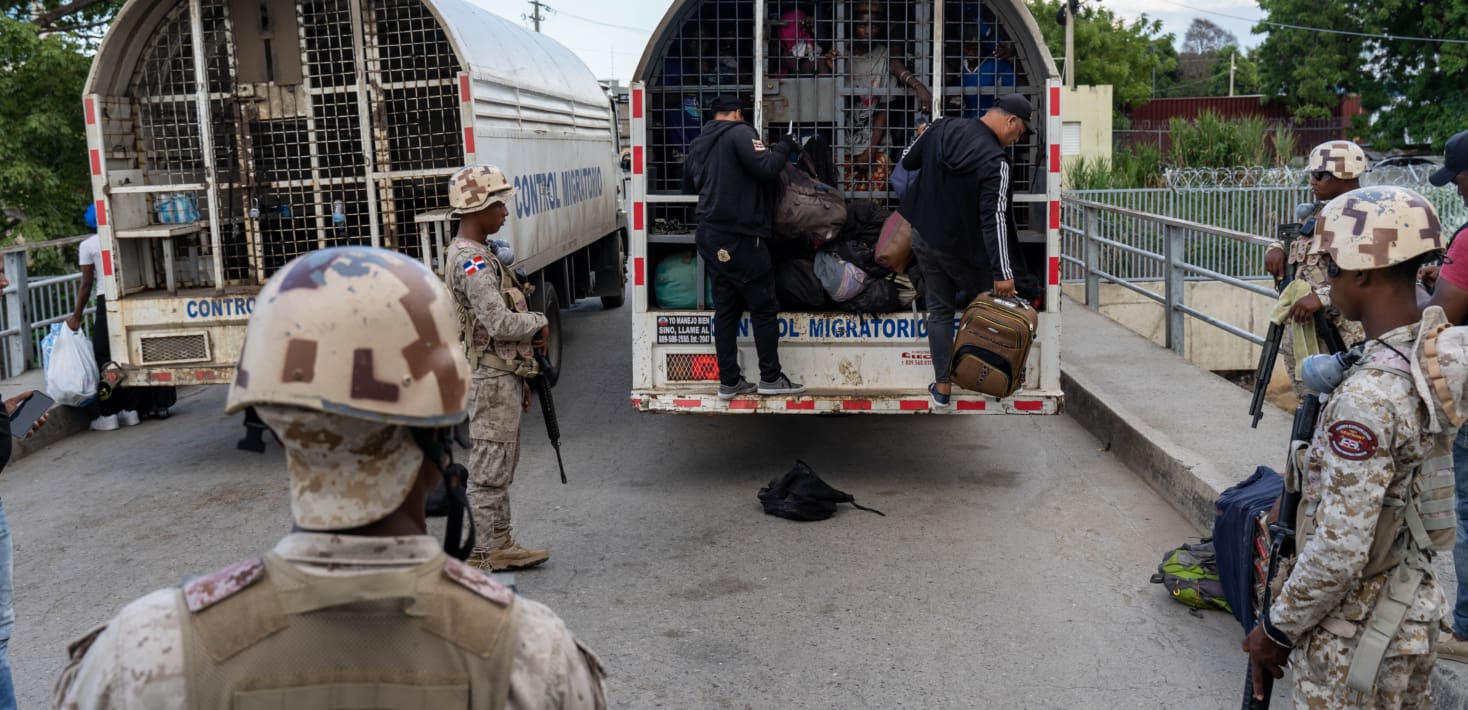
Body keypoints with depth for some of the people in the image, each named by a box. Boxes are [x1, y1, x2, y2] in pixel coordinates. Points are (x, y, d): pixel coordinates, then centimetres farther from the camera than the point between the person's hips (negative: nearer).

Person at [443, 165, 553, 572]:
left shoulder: (483, 255, 16)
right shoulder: (470, 261, -17)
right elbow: (500, 323, -27)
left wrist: (520, 380, 20)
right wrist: (539, 323, -7)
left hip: (503, 375, 10)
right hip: (491, 379, -10)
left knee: (502, 465, 15)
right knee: (489, 469, -4)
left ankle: (500, 544, 24)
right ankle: (480, 554, 4)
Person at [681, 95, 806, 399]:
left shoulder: (697, 146, 19)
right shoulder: (739, 132, -6)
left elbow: (688, 188, 27)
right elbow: (766, 168, -17)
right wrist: (784, 147, -1)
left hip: (709, 236, 8)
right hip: (739, 237, -8)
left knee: (726, 308, 10)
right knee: (764, 307, 0)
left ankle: (729, 382, 10)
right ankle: (770, 378, 4)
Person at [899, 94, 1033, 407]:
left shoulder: (942, 128, -5)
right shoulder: (995, 161, -23)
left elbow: (907, 161, 9)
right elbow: (994, 219, -27)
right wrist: (1003, 272, -25)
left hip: (924, 236, 6)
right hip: (962, 248, -6)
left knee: (939, 310, 13)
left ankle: (942, 386, 15)